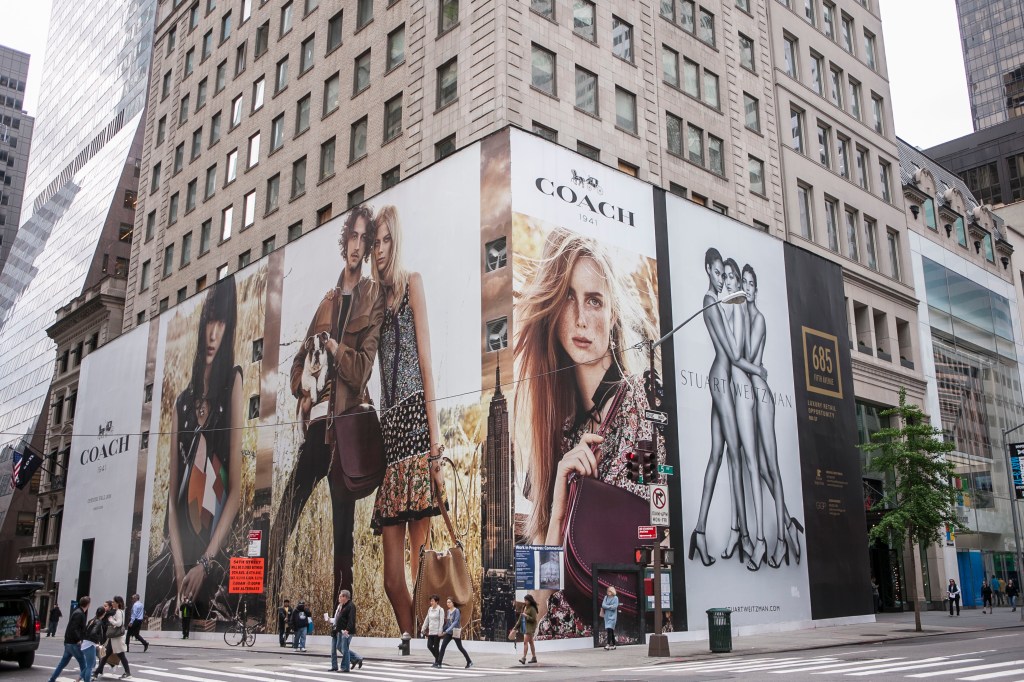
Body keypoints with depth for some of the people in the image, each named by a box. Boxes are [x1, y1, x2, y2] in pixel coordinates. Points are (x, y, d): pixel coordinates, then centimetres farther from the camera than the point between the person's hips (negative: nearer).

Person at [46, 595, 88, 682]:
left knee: (63, 662, 15)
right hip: (73, 643, -9)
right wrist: (78, 640, -19)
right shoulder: (79, 614, -17)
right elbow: (73, 628, -25)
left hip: (68, 642, 9)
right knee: (82, 662, -1)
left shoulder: (78, 612, 13)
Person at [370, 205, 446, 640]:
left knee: (420, 562, -8)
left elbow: (426, 358, -4)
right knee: (392, 573, 4)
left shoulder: (412, 283, 6)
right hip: (388, 424, 6)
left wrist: (434, 426, -12)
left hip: (415, 418, -6)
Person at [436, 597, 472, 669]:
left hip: (456, 632, -6)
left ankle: (469, 662, 21)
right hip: (449, 633, 6)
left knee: (460, 647, 4)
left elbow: (456, 622, -23)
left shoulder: (457, 611, -14)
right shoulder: (448, 611, 8)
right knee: (443, 646, -8)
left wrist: (448, 630, -31)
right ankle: (439, 663, -7)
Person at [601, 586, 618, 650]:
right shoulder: (606, 597, 10)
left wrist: (606, 606, -7)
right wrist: (610, 606, -9)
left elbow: (614, 607, -12)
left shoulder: (615, 598, -2)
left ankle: (608, 644, -23)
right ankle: (613, 645, 18)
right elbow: (603, 605, 0)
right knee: (611, 631, 10)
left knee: (609, 629, -17)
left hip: (612, 616, -5)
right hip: (606, 616, 5)